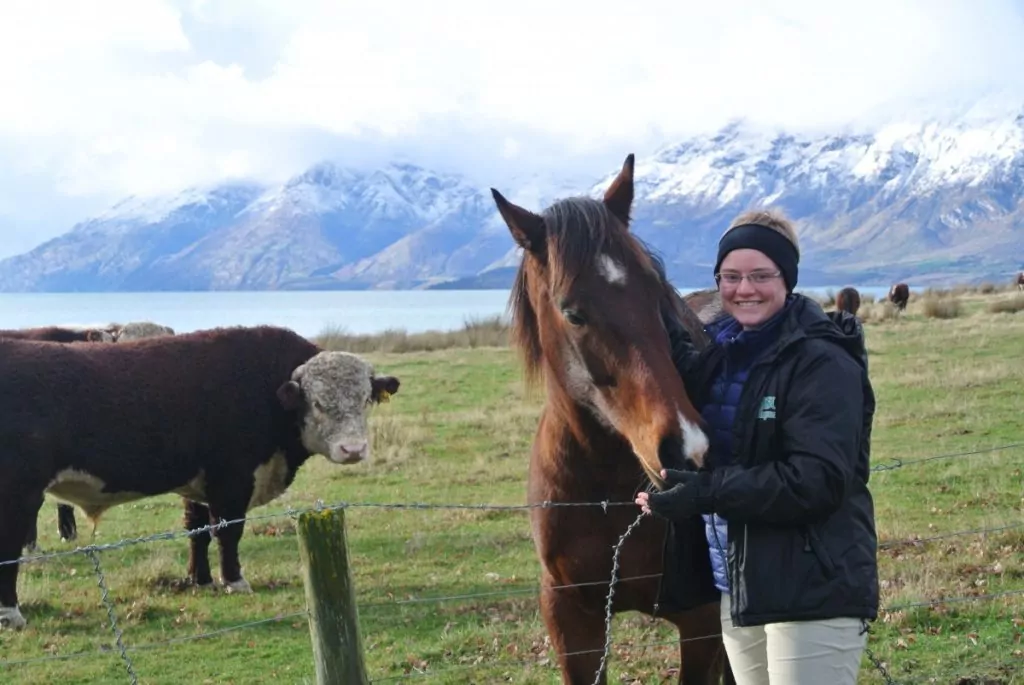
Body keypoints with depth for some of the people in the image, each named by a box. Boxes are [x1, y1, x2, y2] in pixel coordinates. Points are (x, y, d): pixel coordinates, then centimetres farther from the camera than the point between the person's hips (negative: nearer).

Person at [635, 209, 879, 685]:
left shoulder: (823, 363, -14)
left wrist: (707, 492, -27)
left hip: (813, 592, -8)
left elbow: (818, 480, -22)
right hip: (738, 588, 8)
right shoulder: (720, 351, 12)